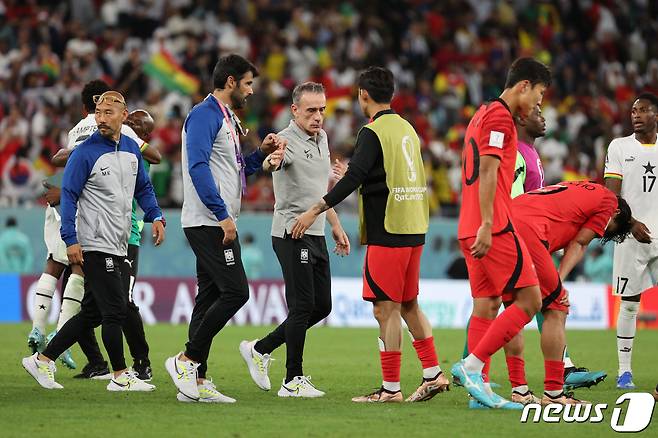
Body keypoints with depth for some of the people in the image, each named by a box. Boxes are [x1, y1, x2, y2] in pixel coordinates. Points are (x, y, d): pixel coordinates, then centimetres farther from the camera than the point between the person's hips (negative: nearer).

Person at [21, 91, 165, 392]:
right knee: (115, 310, -7)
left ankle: (42, 360, 18)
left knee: (92, 313, 10)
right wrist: (70, 240, -18)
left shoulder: (132, 149, 11)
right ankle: (120, 376, 4)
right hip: (95, 246, -8)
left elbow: (143, 188, 22)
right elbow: (69, 195, -11)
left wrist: (155, 217, 6)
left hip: (118, 247, 8)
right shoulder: (85, 153, -10)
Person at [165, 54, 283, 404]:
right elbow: (198, 166, -21)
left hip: (219, 224, 10)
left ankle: (196, 382, 8)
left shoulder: (226, 118, 20)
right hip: (208, 223, -10)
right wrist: (223, 214, -24)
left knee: (210, 297, 8)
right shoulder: (205, 114, -11)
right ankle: (186, 360, -8)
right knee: (236, 291, -14)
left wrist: (261, 153, 12)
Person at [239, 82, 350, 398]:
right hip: (292, 234, -9)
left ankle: (260, 350, 21)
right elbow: (268, 164, -38)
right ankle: (293, 380, -1)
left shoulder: (322, 138, 13)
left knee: (322, 306, 10)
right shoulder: (287, 140, -14)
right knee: (303, 306, -9)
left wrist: (335, 225, 25)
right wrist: (271, 159, -61)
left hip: (316, 235, 9)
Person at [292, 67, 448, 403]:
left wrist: (315, 211, -20)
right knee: (409, 305, 17)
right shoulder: (407, 129, 14)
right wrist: (352, 176, 36)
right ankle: (433, 374, 15)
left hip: (387, 234, -8)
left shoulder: (372, 133, -11)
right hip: (414, 230, 8)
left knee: (386, 309, -4)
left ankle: (390, 388, -3)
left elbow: (354, 178, -21)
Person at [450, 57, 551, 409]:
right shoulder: (499, 115, -8)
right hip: (493, 229, -10)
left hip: (471, 230, 10)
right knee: (529, 300, -7)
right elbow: (488, 171, -17)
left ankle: (480, 387, 4)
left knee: (487, 306, 7)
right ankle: (472, 365, -11)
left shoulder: (483, 114, 22)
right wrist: (487, 225, -21)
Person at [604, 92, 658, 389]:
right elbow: (611, 195, -3)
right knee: (629, 303, -1)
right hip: (632, 236, -2)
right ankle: (624, 370, 7)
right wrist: (632, 223, -16)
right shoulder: (619, 147, 3)